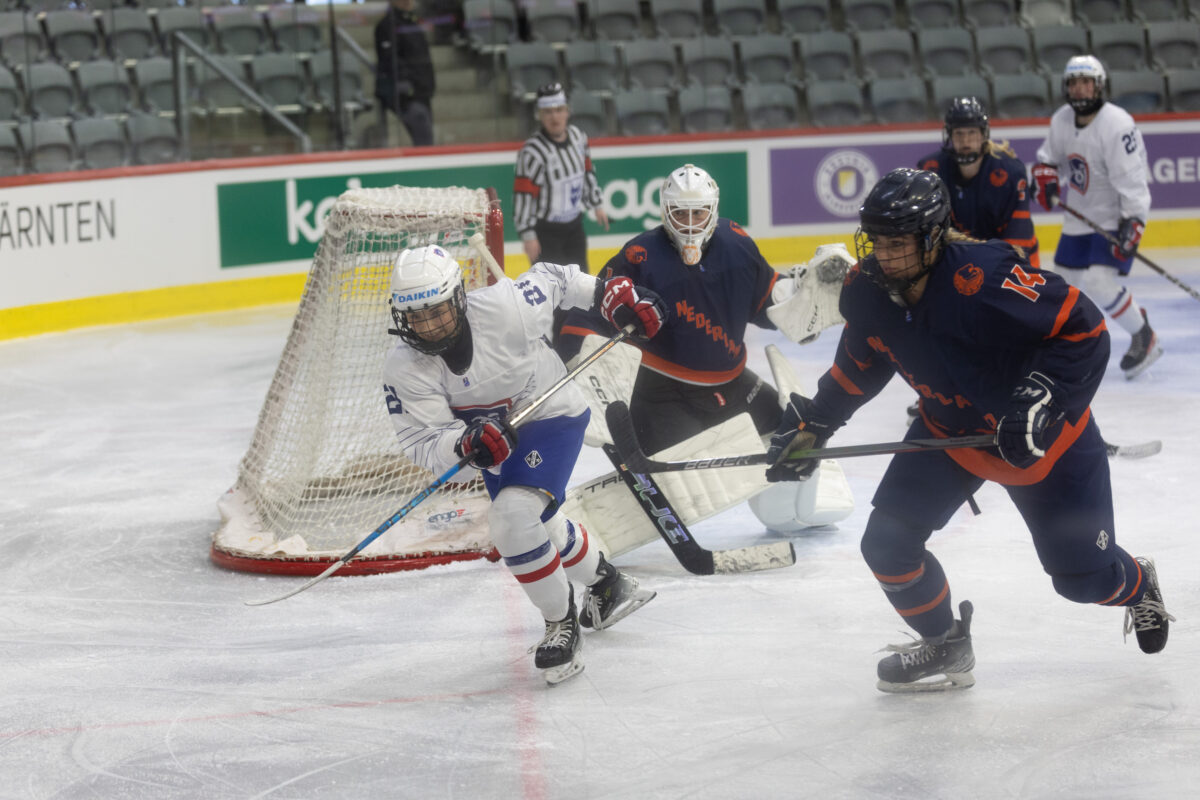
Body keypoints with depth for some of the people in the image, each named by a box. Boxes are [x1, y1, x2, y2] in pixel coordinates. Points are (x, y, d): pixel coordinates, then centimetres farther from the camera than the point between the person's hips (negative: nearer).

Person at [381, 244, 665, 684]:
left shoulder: (505, 307, -33)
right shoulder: (405, 368, -25)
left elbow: (550, 278, -12)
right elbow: (421, 443, -27)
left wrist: (609, 293, -13)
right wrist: (466, 444, -46)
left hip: (551, 414, -5)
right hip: (493, 436, 5)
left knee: (514, 518, -24)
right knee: (539, 526, 25)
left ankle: (562, 623, -4)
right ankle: (606, 584, 55)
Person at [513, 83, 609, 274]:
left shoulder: (578, 137, -1)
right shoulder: (532, 151, -24)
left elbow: (587, 171, 15)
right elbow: (523, 194, -23)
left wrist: (597, 204, 22)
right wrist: (528, 234, -23)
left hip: (574, 224, 7)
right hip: (545, 229, -7)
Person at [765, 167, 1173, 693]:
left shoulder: (984, 278, -36)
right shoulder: (866, 291, -15)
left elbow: (1084, 328, -30)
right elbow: (860, 363, 7)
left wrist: (1038, 399, -37)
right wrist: (813, 424, 3)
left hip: (1044, 434, -5)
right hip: (949, 428, 5)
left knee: (1082, 575, 5)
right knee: (887, 542, -7)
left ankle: (1137, 586, 45)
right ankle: (945, 648, 19)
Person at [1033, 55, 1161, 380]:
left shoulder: (1117, 125, -24)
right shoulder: (1062, 120, 0)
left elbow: (1132, 181, -26)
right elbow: (1049, 156, 17)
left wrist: (1132, 225, -32)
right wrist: (1045, 176, -4)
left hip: (1114, 217, -8)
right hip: (1079, 216, 8)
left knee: (1099, 280, -21)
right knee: (1064, 278, 15)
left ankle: (1144, 338, -4)